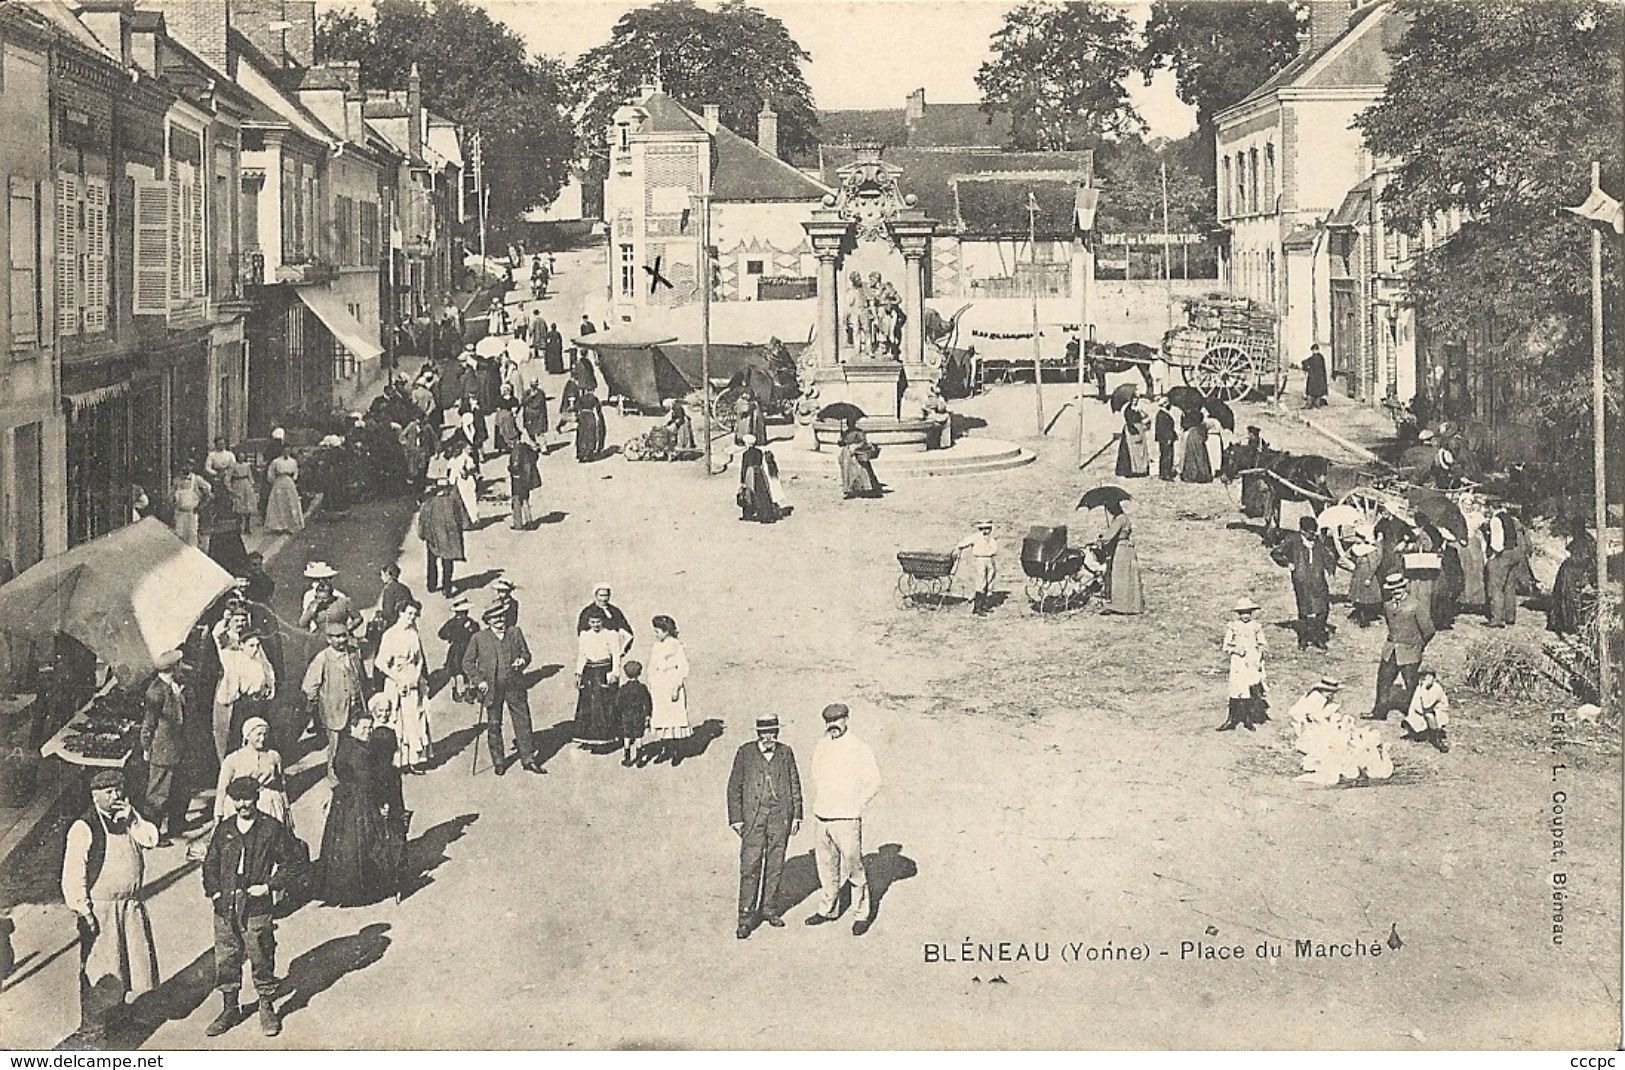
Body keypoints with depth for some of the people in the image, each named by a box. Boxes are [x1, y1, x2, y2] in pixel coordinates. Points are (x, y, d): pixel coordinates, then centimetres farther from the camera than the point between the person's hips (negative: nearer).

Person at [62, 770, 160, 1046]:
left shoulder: (129, 818, 9)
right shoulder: (84, 828, -13)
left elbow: (151, 840, -4)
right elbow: (73, 873, -14)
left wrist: (131, 818, -14)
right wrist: (82, 910, -16)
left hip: (131, 904, 6)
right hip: (100, 907, -6)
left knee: (134, 958, 11)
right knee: (99, 967, -2)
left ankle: (115, 1011, 31)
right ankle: (91, 1027, 9)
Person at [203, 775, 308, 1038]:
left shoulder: (272, 829, -4)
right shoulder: (224, 829, 8)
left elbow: (298, 861, -1)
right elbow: (210, 863, 20)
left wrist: (270, 885, -7)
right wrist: (213, 890, 4)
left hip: (257, 908, -4)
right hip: (225, 907, 4)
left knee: (261, 959, 3)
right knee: (225, 959, 9)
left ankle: (267, 1009, 19)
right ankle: (229, 1008, 24)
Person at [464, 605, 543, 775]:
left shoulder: (515, 632, 6)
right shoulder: (479, 638, -1)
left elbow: (526, 653, 14)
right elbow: (467, 663, 2)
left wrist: (522, 661, -9)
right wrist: (479, 681, -7)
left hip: (514, 686, 2)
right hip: (492, 689, -1)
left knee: (523, 722, 1)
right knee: (494, 726, 6)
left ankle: (528, 760, 9)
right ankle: (499, 762, 19)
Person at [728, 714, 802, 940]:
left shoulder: (785, 753, 8)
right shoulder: (745, 752, 1)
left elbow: (795, 784, 12)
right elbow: (734, 787, 2)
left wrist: (796, 815, 8)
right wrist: (736, 818, -3)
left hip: (780, 817, 3)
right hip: (753, 816, -2)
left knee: (775, 865, 8)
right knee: (750, 867, -6)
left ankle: (770, 908, 22)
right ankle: (746, 916, -2)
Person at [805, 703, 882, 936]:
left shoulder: (859, 749, -7)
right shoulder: (821, 747, 10)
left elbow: (873, 783, -5)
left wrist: (856, 807, -5)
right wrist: (818, 804, 14)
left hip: (846, 819, -6)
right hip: (820, 818, 6)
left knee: (853, 867, -2)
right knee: (826, 867, 13)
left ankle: (863, 913, 8)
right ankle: (828, 910, 24)